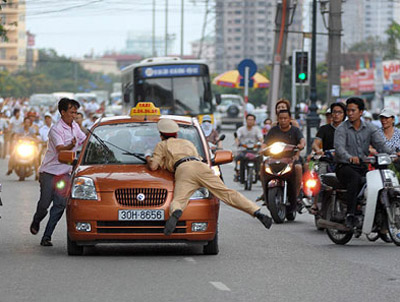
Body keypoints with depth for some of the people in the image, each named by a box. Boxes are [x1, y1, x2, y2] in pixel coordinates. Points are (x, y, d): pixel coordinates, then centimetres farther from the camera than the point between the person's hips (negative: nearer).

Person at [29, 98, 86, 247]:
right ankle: (36, 221, 30)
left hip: (65, 172, 6)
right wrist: (71, 146, -51)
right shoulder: (56, 129, -17)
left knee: (60, 204, -7)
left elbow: (84, 140, 24)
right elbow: (60, 149, -33)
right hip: (49, 171, -5)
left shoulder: (75, 126, 7)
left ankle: (47, 237, -5)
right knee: (44, 203, -4)